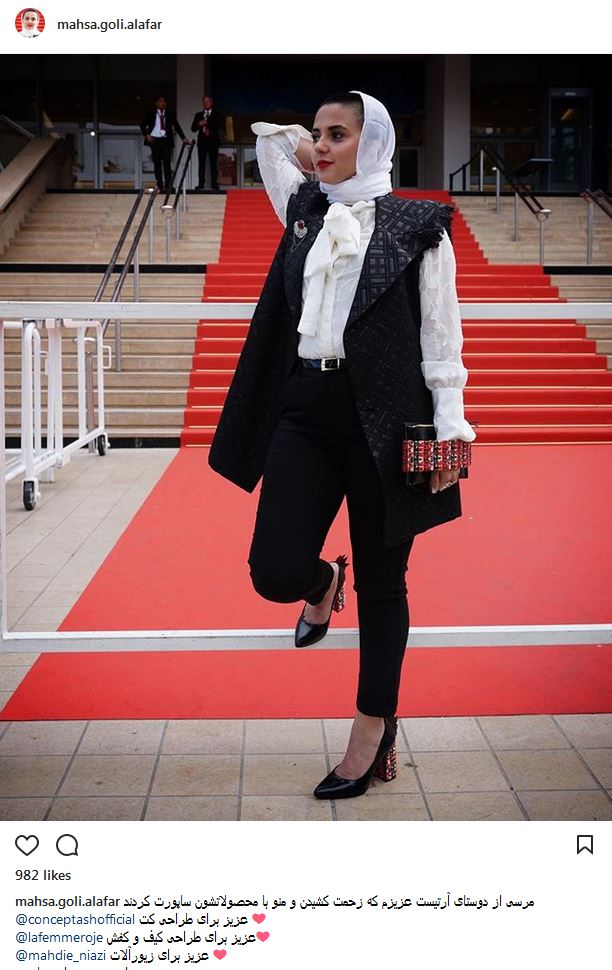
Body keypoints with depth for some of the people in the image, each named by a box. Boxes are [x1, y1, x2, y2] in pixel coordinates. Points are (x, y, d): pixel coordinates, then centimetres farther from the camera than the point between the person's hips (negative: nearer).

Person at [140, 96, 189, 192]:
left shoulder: (170, 114, 7)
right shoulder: (151, 113, 6)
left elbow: (176, 126, 5)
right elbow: (142, 125, 10)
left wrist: (184, 138, -4)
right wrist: (146, 135, -5)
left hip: (166, 140, 0)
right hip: (154, 140, 0)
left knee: (167, 162, -6)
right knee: (157, 163, 2)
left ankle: (167, 185, -6)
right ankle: (159, 185, 6)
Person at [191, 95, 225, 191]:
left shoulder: (217, 114, 9)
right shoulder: (198, 115, 16)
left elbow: (221, 125, -6)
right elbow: (193, 128, 11)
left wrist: (208, 122, -12)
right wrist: (199, 124, -9)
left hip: (213, 141, -2)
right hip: (202, 142, 2)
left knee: (213, 164, -4)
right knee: (201, 164, -1)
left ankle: (214, 185, -3)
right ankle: (201, 185, -1)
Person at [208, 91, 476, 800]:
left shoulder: (416, 226, 0)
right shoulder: (306, 210, 14)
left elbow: (442, 333, -3)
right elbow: (268, 136, 30)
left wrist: (449, 426, -9)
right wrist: (308, 151, 18)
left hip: (383, 419, -4)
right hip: (305, 410, 4)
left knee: (380, 582, 6)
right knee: (276, 574, -7)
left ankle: (374, 727, 22)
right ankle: (323, 583, 32)